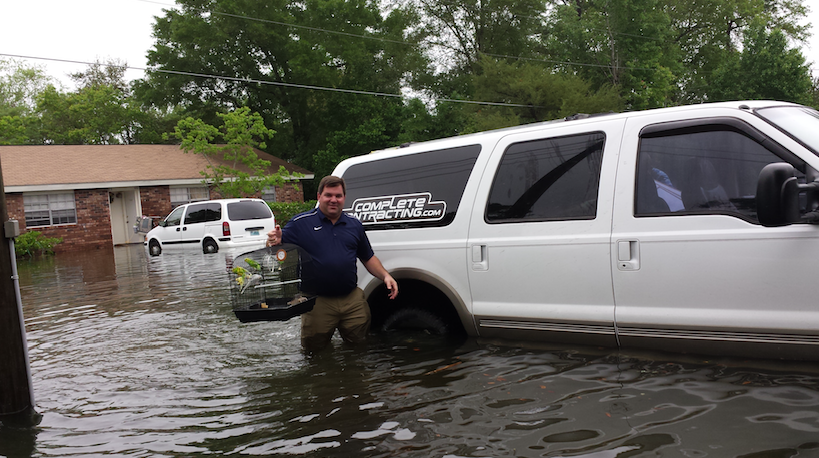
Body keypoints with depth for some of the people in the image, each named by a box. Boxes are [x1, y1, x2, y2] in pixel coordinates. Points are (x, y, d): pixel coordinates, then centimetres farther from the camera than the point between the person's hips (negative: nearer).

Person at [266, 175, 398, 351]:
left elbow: (368, 258, 17)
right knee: (313, 347, 9)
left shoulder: (354, 225, 11)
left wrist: (386, 276, 1)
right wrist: (274, 242, -30)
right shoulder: (301, 223, -1)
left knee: (358, 341, 13)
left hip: (352, 299, 3)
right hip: (318, 302, -2)